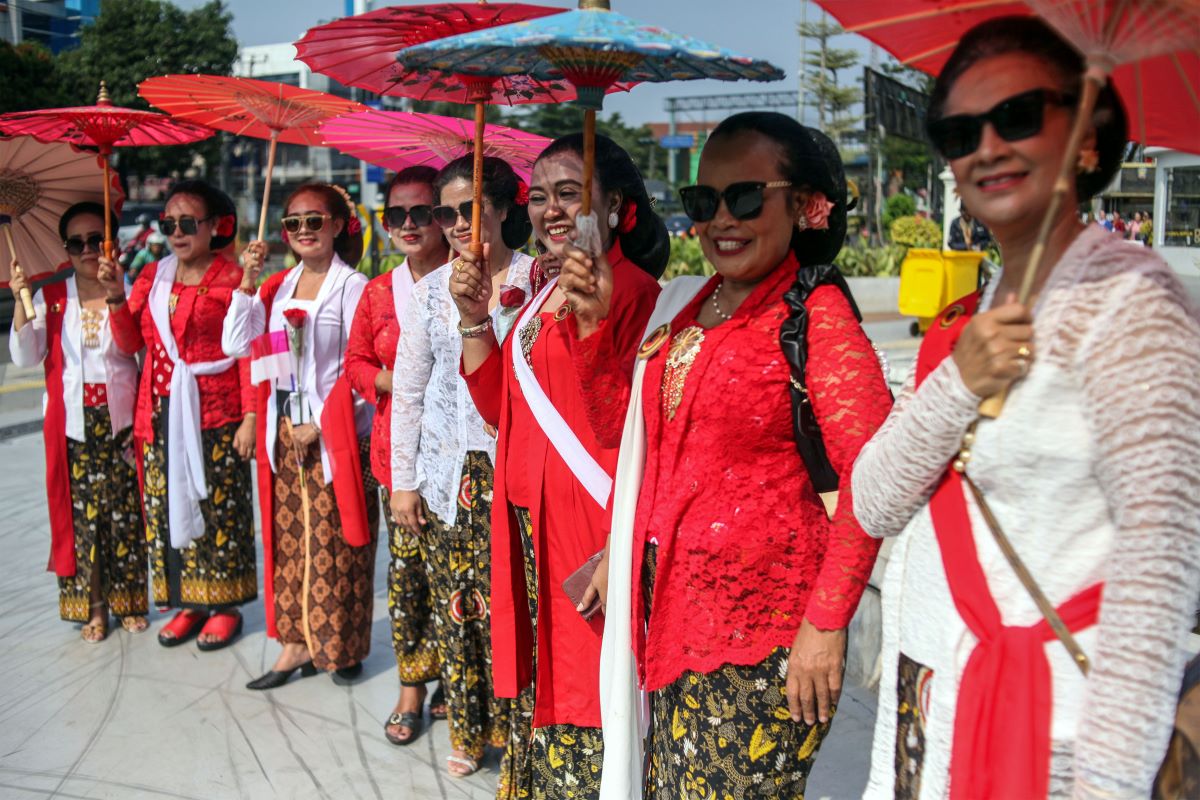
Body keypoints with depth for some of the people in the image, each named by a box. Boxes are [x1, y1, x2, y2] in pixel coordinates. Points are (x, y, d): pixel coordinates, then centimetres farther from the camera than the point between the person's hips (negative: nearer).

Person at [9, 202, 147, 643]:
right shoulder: (50, 298, 4)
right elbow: (25, 357, -6)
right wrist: (21, 302, -14)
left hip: (121, 420, -1)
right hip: (72, 424, 1)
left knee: (125, 512, 4)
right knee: (80, 513, 4)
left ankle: (130, 599, 19)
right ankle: (92, 606, 16)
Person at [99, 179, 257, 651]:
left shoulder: (231, 279, -5)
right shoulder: (152, 278, 12)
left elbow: (248, 353, -9)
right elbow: (130, 343, 8)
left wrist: (249, 416, -14)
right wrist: (116, 298, -6)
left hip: (214, 414, -6)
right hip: (161, 413, 6)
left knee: (218, 507, 1)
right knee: (166, 505, 9)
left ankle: (224, 605, 15)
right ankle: (187, 603, 22)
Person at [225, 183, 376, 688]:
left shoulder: (352, 287, -8)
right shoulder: (277, 287, 11)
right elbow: (235, 345, 4)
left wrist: (321, 423, -12)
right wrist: (247, 283, -4)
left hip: (336, 435, -6)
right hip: (284, 432, 6)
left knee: (333, 541, 1)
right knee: (288, 536, 11)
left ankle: (341, 643, 17)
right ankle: (297, 641, 22)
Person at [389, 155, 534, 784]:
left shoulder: (535, 281, -3)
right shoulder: (430, 290, 8)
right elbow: (408, 390, 10)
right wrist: (402, 480, 9)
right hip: (445, 472, 4)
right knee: (452, 603, 10)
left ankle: (515, 740, 16)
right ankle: (467, 729, 29)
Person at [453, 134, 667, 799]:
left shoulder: (632, 288, -12)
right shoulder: (543, 295, 15)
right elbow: (500, 407, 13)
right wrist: (474, 317, 5)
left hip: (590, 521, -8)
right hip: (528, 519, 8)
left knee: (588, 685, 1)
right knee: (544, 679, 18)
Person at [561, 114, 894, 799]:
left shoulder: (815, 314, -11)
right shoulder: (685, 307, 10)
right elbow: (619, 426, 18)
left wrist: (825, 625, -18)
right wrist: (596, 323, 6)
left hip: (763, 629, -6)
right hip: (673, 611, 7)